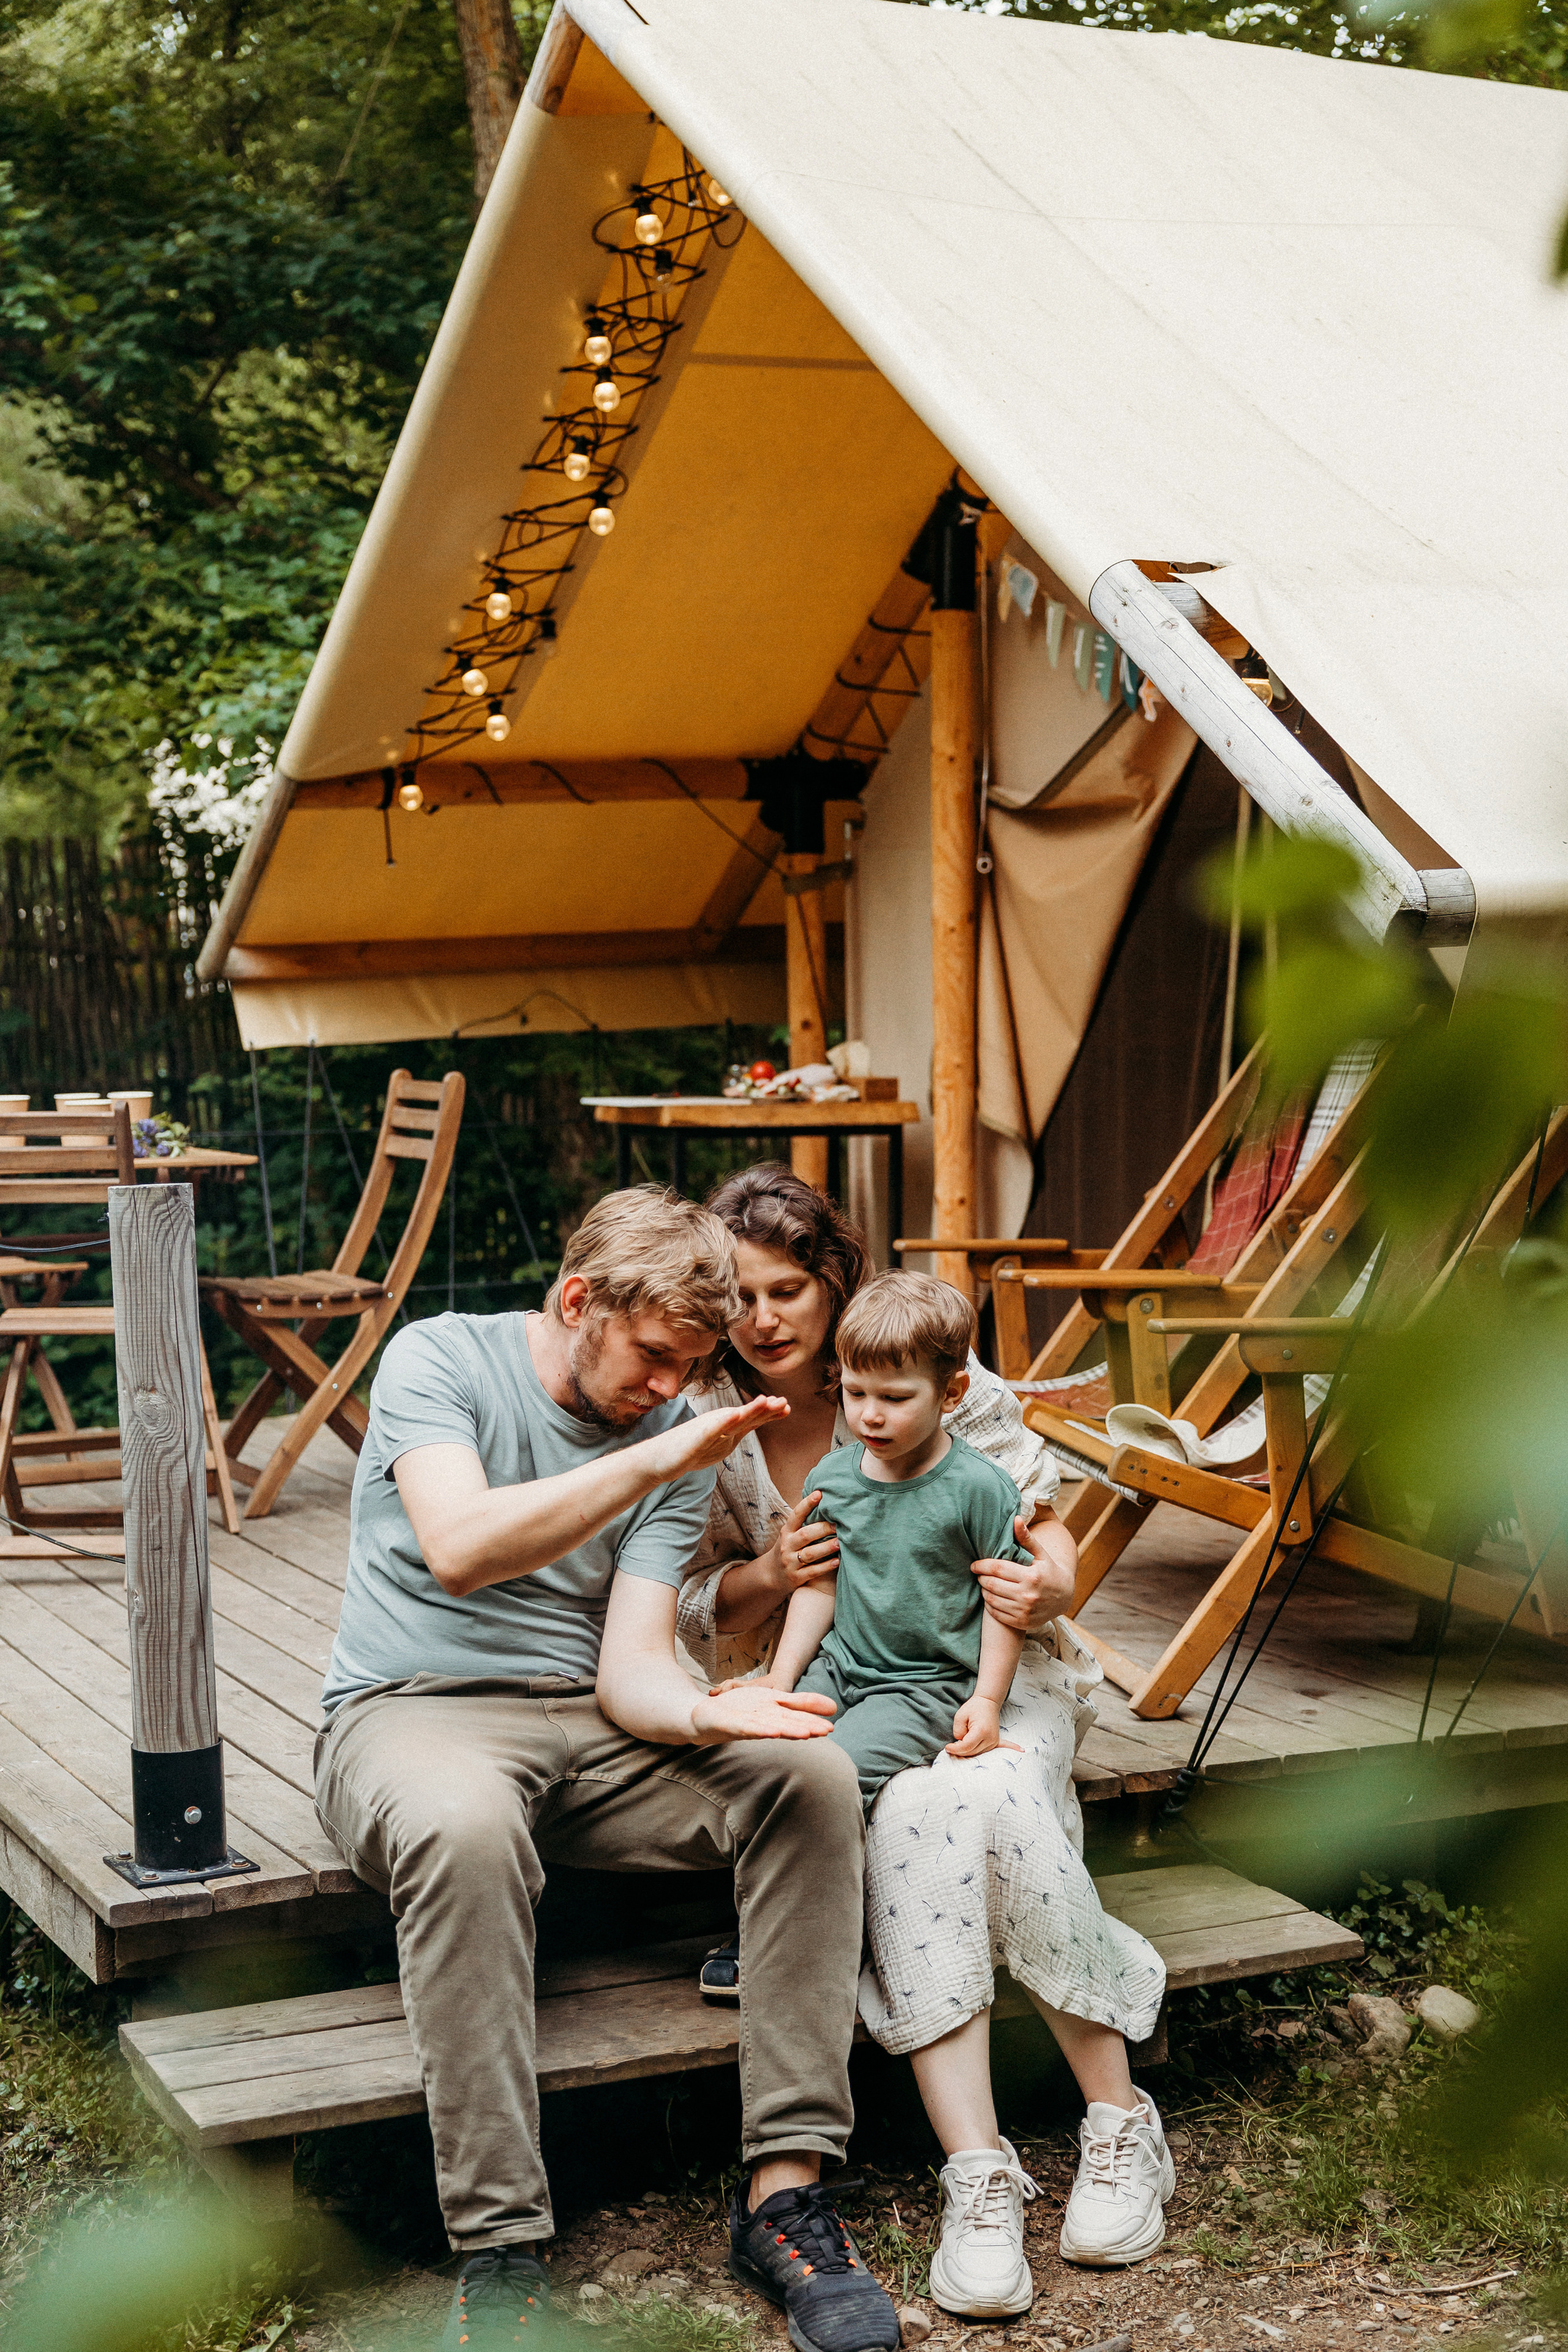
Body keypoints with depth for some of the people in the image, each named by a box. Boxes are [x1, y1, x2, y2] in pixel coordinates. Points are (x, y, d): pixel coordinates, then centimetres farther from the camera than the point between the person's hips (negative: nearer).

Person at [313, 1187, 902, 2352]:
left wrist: (706, 1712, -26)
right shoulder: (439, 1358, -6)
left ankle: (786, 2185, -20)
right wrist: (653, 1461, -31)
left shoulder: (681, 1438, 6)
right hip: (415, 1714, -4)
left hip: (590, 1725, 5)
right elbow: (458, 1548, -25)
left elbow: (629, 1662, -3)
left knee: (814, 1774, -21)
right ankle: (500, 2254, -34)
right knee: (468, 1825, -40)